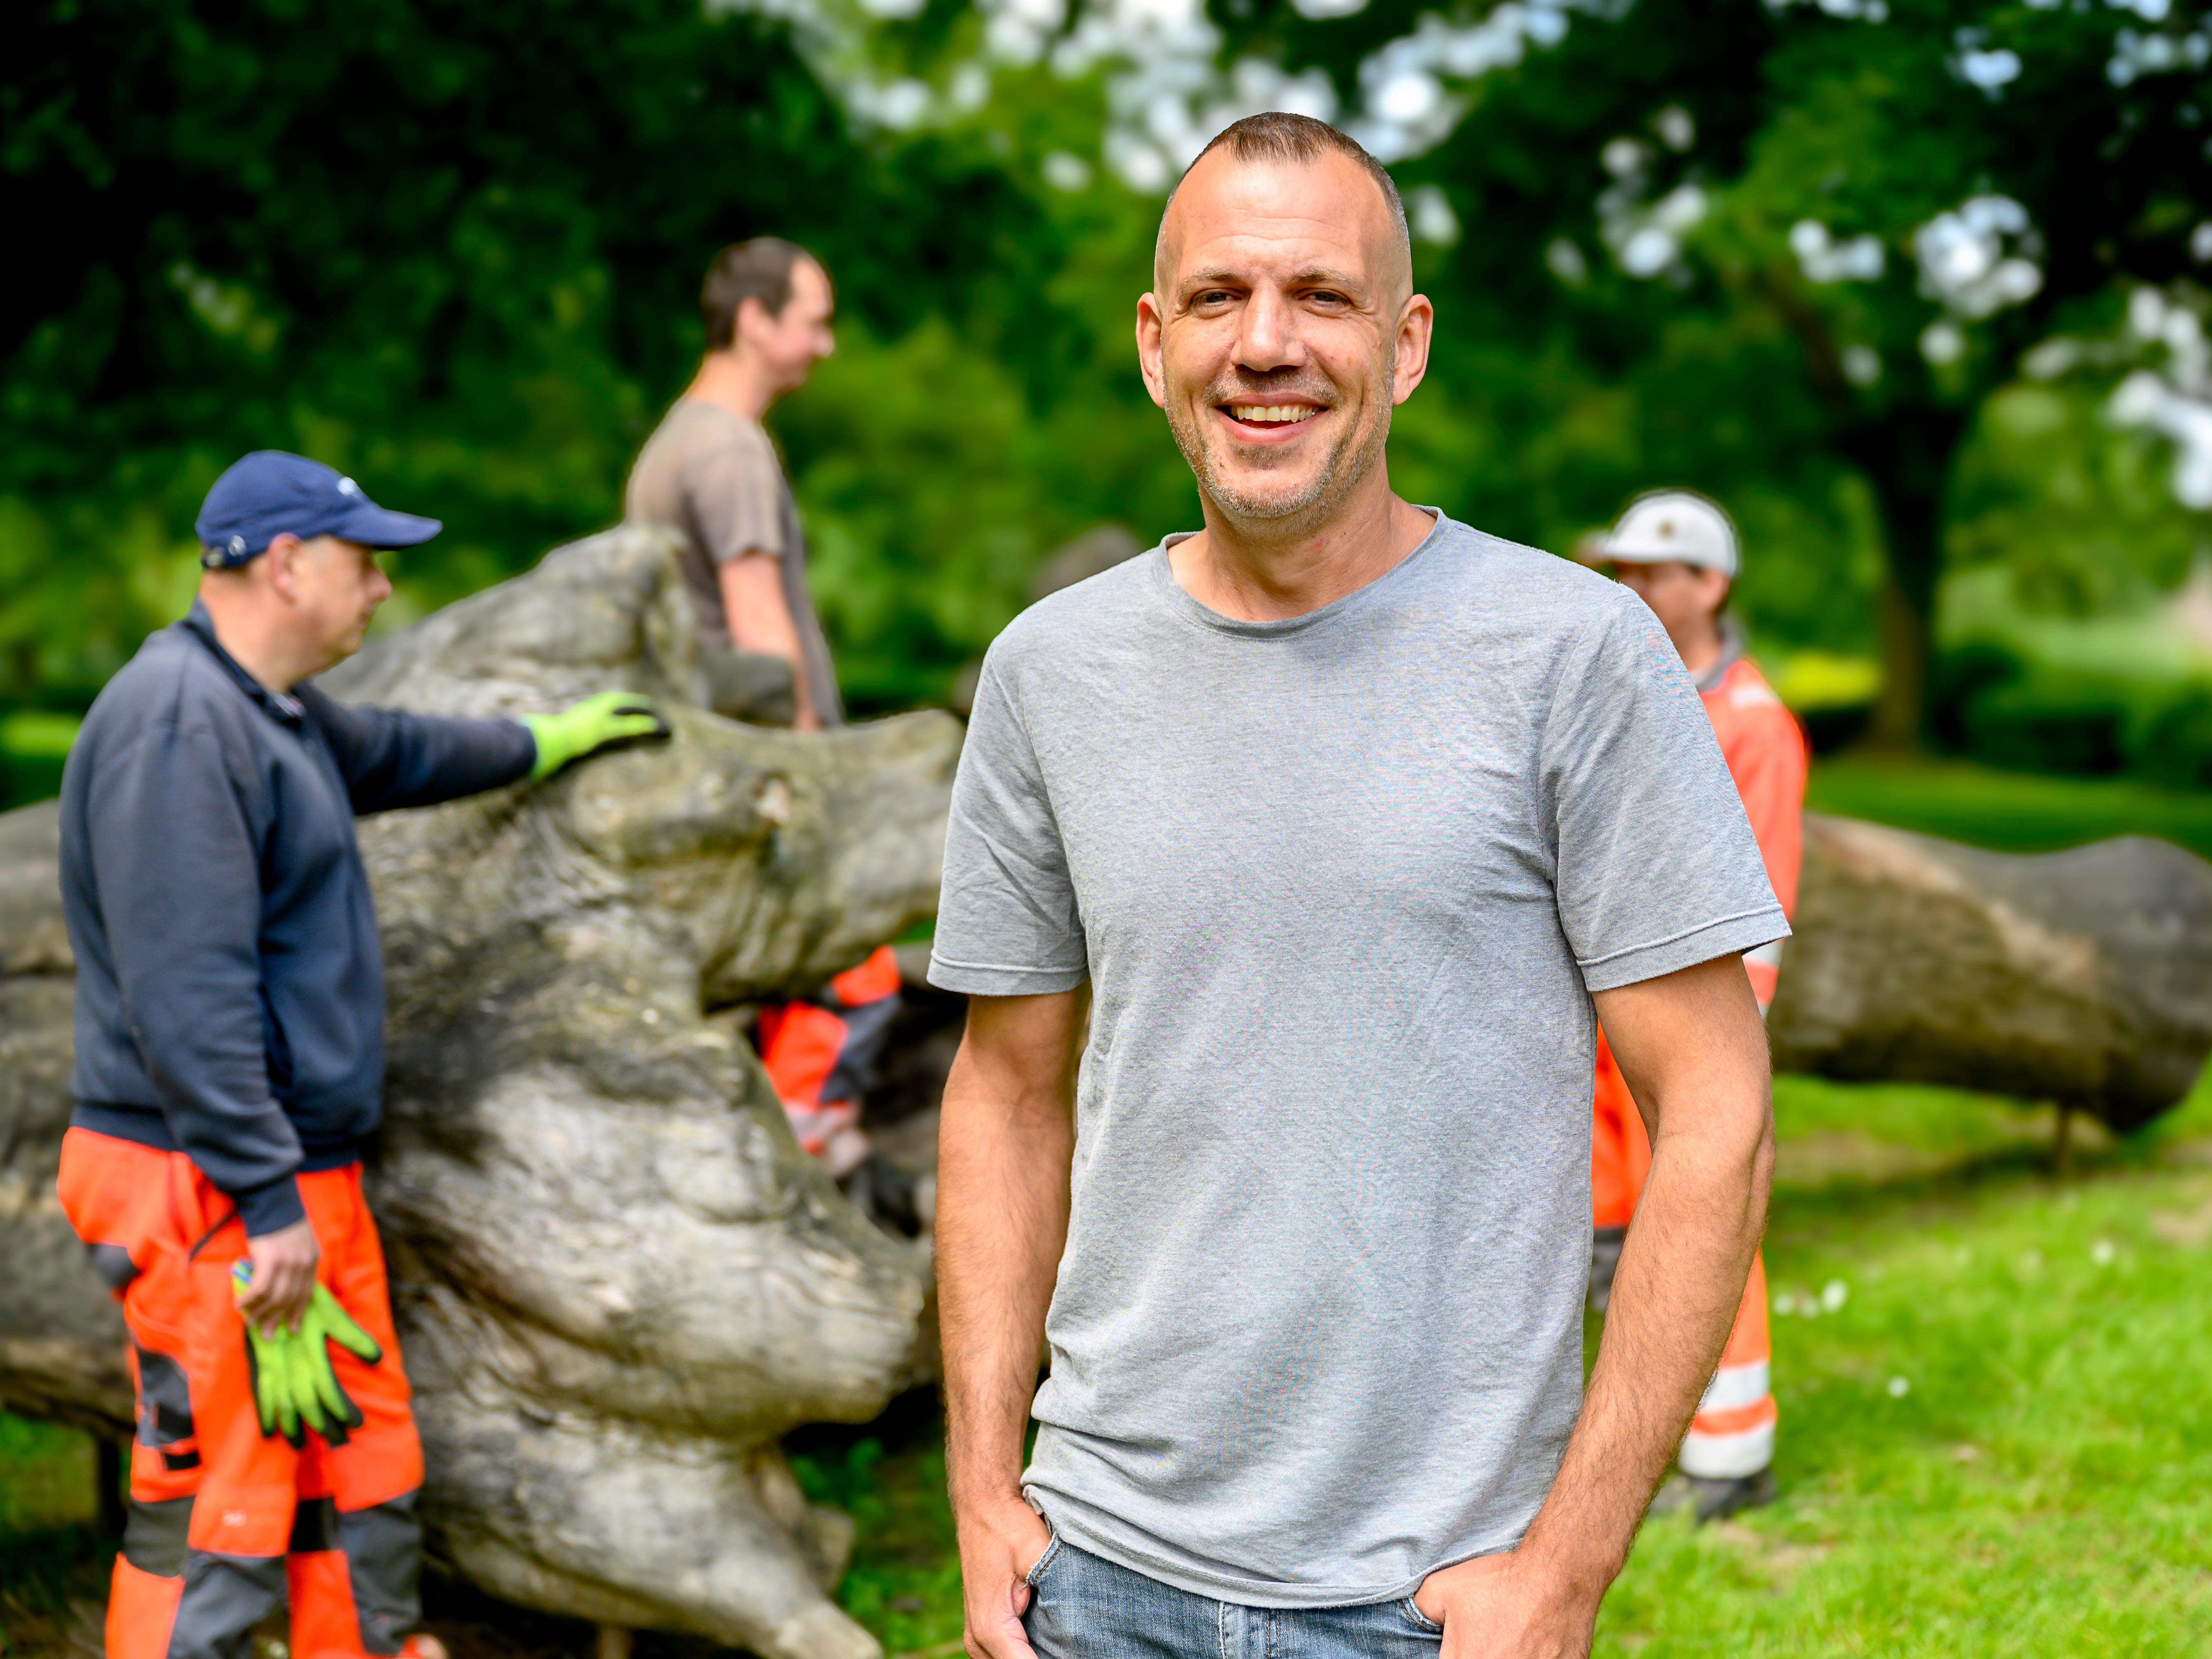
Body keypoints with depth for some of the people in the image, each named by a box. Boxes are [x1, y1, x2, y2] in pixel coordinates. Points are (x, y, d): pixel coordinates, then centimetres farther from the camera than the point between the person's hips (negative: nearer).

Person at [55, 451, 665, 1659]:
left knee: (368, 1492, 15)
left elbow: (392, 753, 40)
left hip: (308, 1179, 11)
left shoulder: (275, 713, 16)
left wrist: (537, 744, 52)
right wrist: (271, 1217, -25)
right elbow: (191, 1000, -24)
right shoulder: (177, 721, -17)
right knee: (212, 1532, -7)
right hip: (216, 1198, -10)